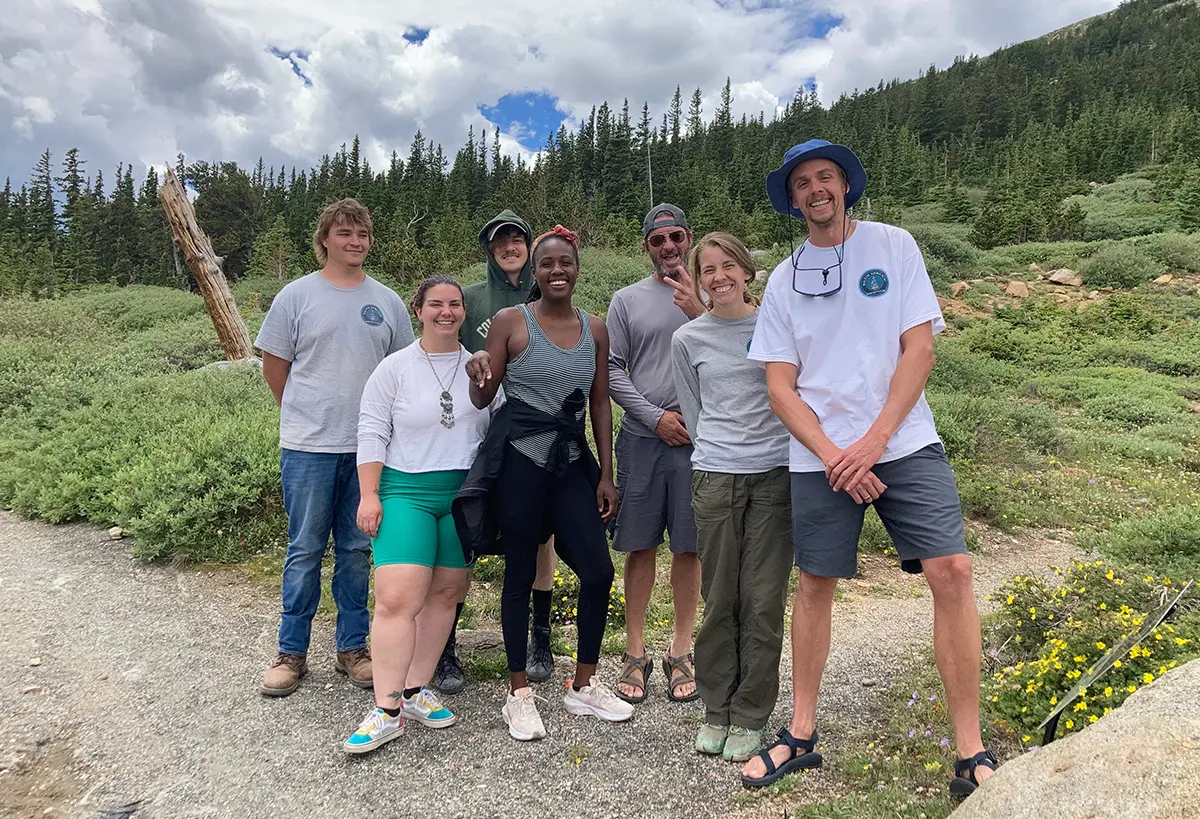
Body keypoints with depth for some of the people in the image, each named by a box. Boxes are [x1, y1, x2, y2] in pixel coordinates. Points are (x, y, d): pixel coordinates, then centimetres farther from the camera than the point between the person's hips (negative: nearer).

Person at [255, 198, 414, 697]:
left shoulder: (387, 302, 7)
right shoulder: (297, 295, 0)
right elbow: (274, 365, 5)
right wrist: (307, 415, 9)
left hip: (369, 447, 3)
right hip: (309, 448, -2)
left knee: (358, 549, 11)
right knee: (305, 550, 5)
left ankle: (353, 647, 24)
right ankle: (291, 652, 19)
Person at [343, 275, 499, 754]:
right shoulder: (395, 368, 2)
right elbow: (372, 433, 0)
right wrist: (369, 495, -7)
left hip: (465, 494, 3)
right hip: (406, 491, -3)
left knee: (445, 594, 6)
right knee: (396, 598, -12)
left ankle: (415, 690, 19)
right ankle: (387, 710, -5)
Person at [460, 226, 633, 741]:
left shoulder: (595, 329, 9)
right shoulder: (510, 321, -2)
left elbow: (600, 405, 11)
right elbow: (483, 399, 0)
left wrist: (606, 475, 8)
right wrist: (477, 374, -23)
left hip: (572, 462, 4)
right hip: (518, 460, -3)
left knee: (598, 571, 1)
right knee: (520, 574, 5)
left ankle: (583, 687, 22)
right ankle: (518, 694, 22)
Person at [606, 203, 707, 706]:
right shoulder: (627, 300, 8)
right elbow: (613, 372, 3)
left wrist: (700, 314, -14)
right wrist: (655, 417, -7)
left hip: (696, 438, 0)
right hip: (641, 438, 0)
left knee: (688, 546, 5)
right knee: (640, 546, 5)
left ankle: (681, 650, 20)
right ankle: (635, 652, 17)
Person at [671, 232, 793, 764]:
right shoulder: (688, 340, 7)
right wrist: (720, 451, 7)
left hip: (776, 475, 0)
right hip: (715, 478, 1)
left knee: (763, 602, 2)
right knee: (720, 601, 6)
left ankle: (750, 717, 18)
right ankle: (716, 710, 23)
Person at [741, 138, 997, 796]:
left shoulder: (893, 247, 5)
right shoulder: (784, 281, 9)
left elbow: (919, 350, -2)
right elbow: (780, 387, 4)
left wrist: (873, 441, -13)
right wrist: (833, 456, -10)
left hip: (905, 444, -1)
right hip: (821, 458, 1)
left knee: (951, 572, -12)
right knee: (815, 584, 6)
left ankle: (971, 753, 2)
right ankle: (801, 734, 21)